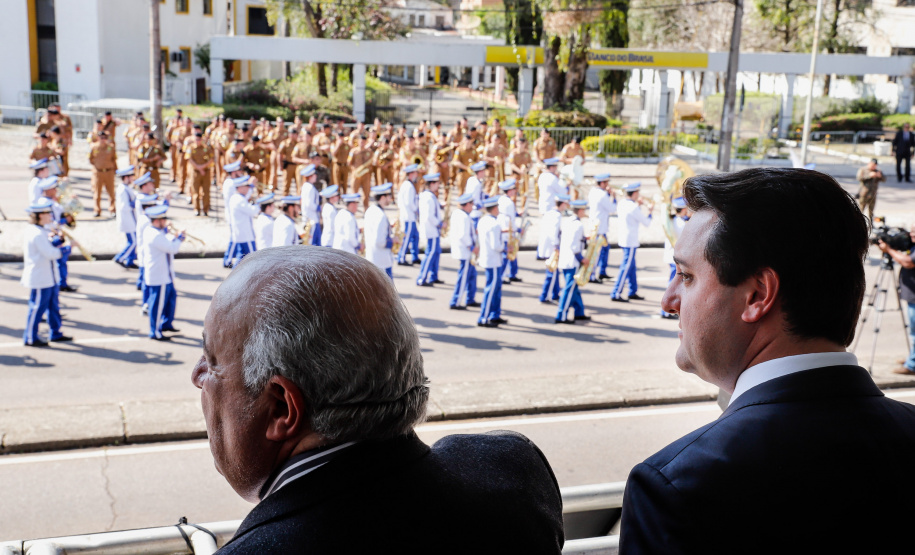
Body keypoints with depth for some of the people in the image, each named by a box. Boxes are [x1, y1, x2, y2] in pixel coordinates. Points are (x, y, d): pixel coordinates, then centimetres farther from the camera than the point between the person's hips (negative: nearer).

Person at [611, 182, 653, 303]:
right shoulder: (634, 208, -19)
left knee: (631, 266, 18)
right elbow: (646, 223, -9)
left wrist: (638, 204, 21)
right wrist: (649, 211, 7)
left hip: (622, 238, 9)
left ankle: (632, 292, 27)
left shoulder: (622, 203, 6)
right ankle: (616, 294, -3)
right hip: (630, 241, -9)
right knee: (626, 268, -4)